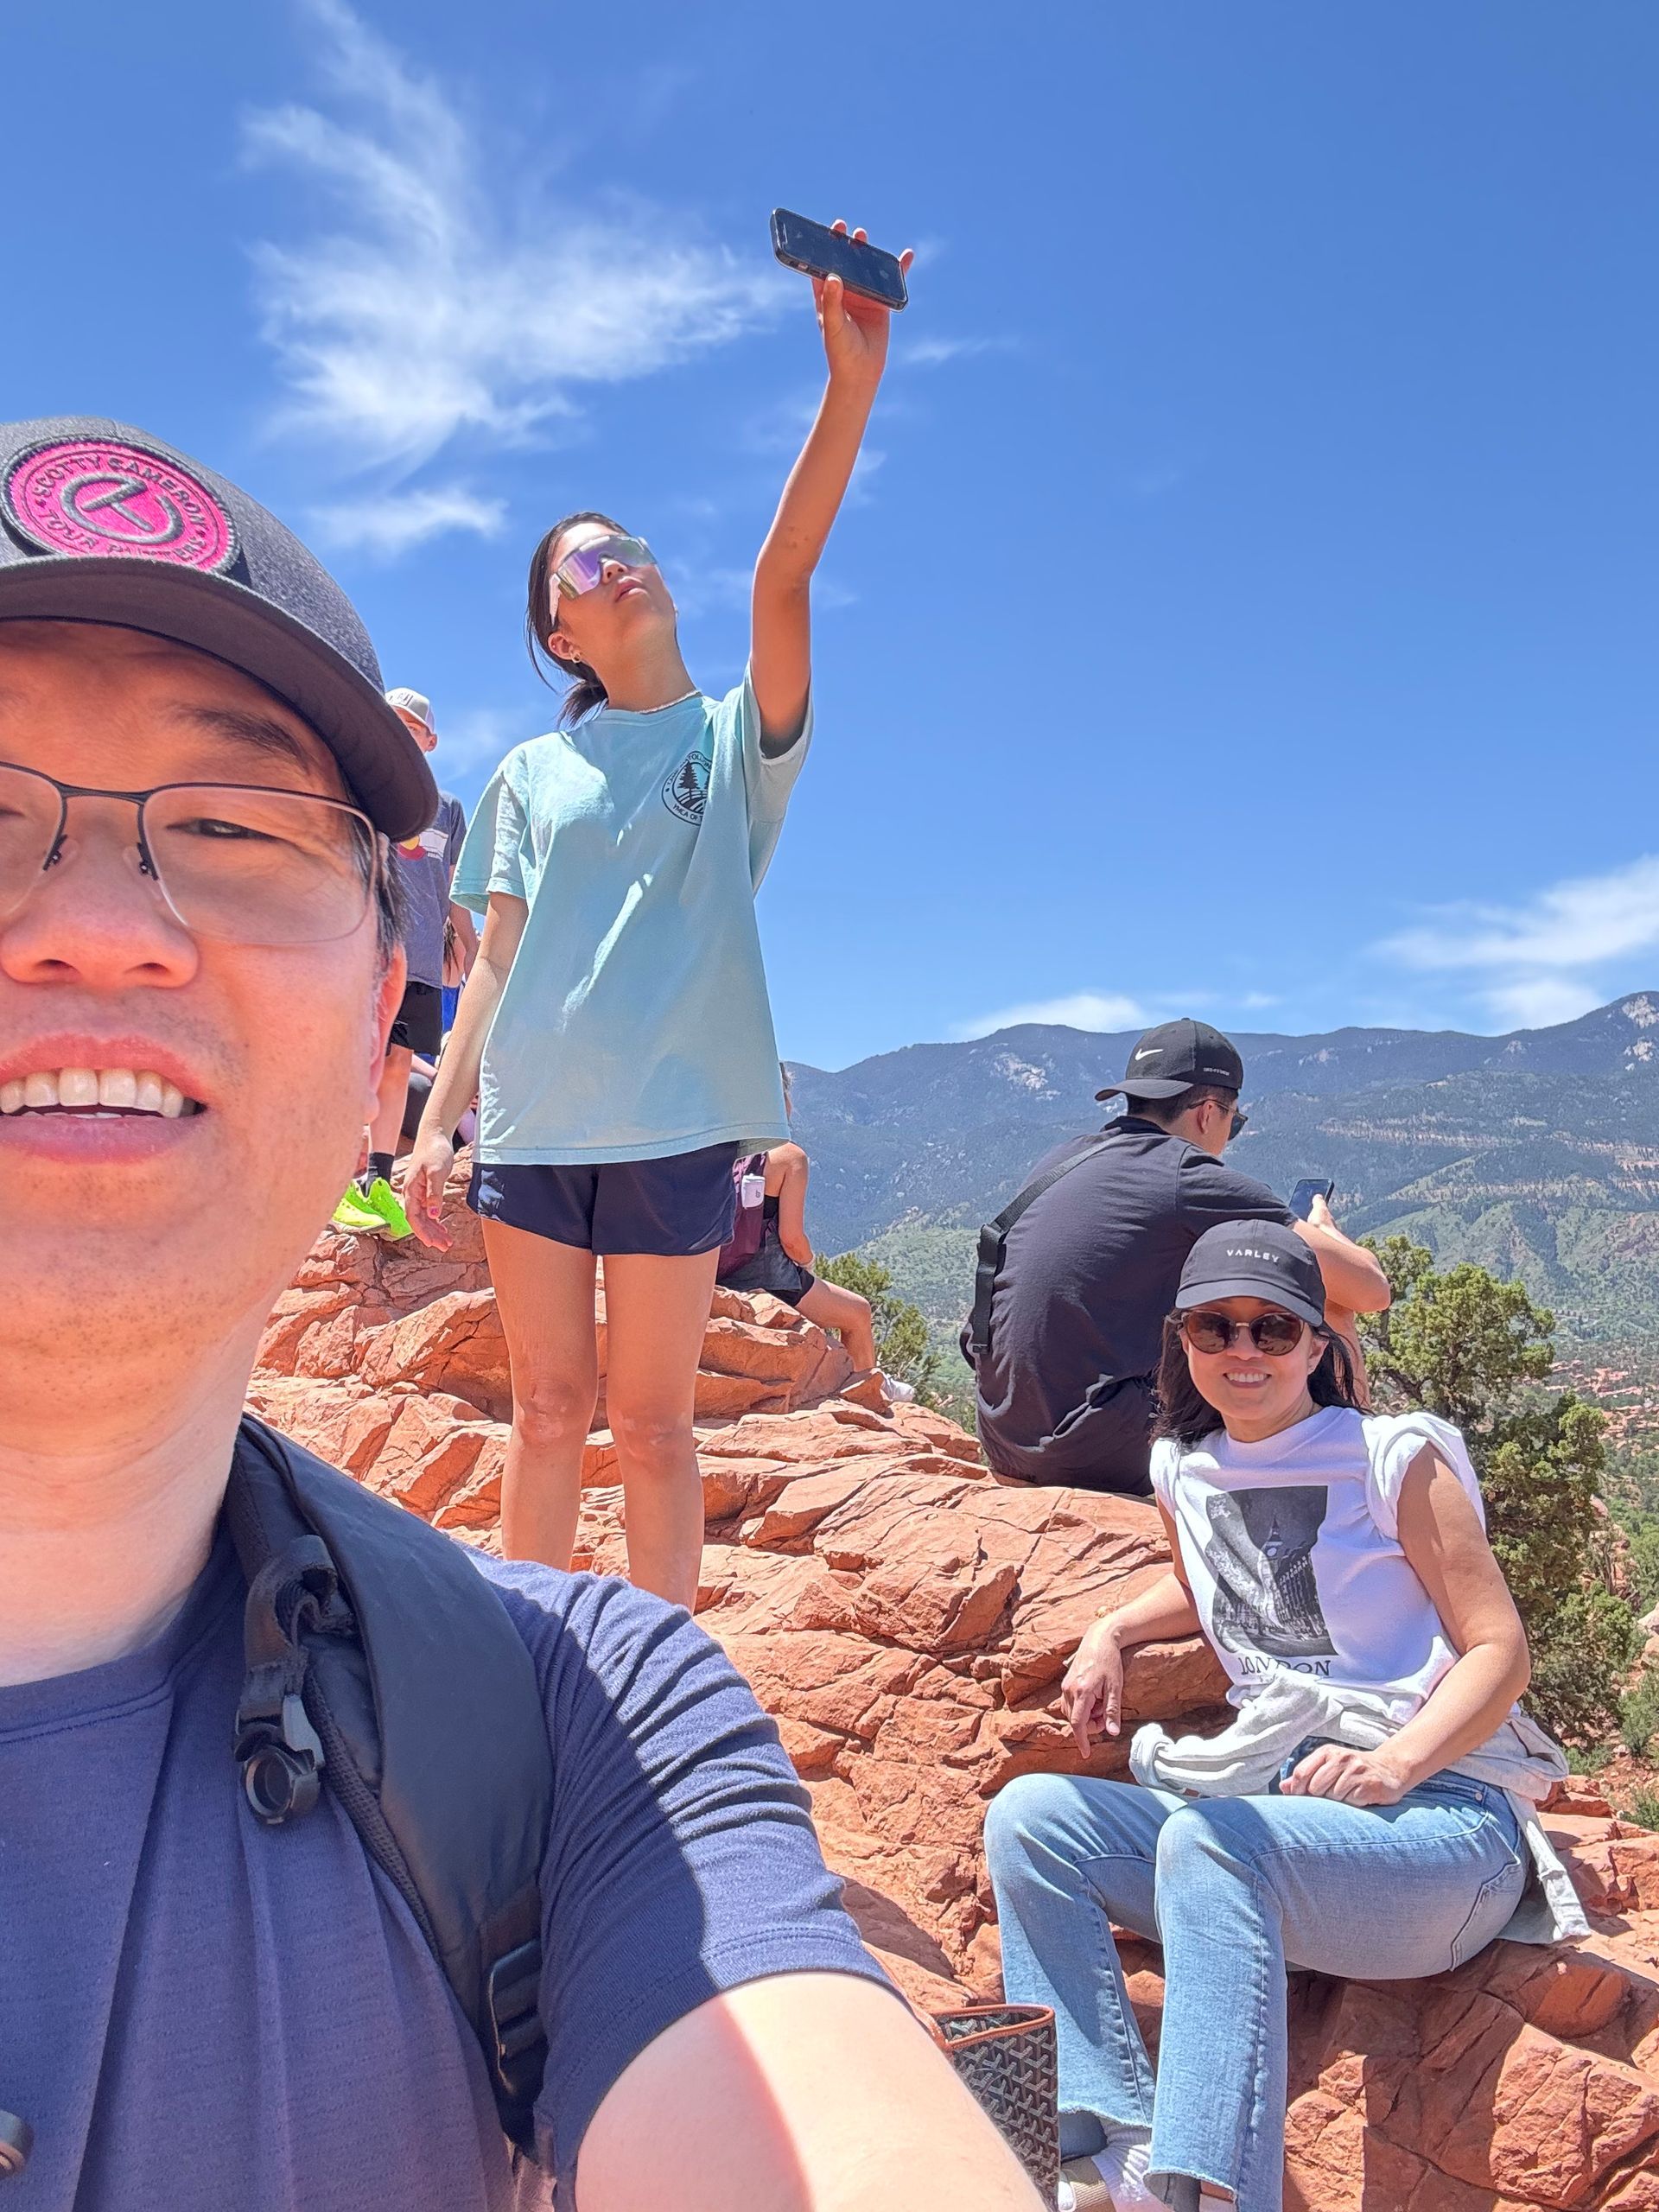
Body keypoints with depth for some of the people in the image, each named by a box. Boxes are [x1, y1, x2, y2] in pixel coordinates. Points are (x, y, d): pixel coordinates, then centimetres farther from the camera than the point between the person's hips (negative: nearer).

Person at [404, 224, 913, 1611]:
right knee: (548, 1409, 9)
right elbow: (499, 956, 8)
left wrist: (853, 387, -23)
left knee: (651, 1419, 5)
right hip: (530, 1120, 2)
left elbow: (786, 577, -10)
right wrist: (439, 1120, 1)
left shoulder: (737, 737, 6)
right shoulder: (532, 775, 12)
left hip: (675, 1119, -2)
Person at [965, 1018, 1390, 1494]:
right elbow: (1371, 1289, -7)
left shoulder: (1056, 1163, 11)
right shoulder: (1194, 1181, -10)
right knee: (1328, 1318, 3)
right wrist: (1323, 1232, 16)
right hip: (1104, 1462, -8)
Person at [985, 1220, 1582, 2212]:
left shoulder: (1397, 1458, -3)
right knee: (1030, 1814, -13)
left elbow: (1500, 1649, -7)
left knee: (1208, 1837, -35)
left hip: (1441, 1815, -6)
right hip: (1267, 1811, 6)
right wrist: (1114, 1630, 13)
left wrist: (1393, 1763, -23)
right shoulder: (1187, 1471, 12)